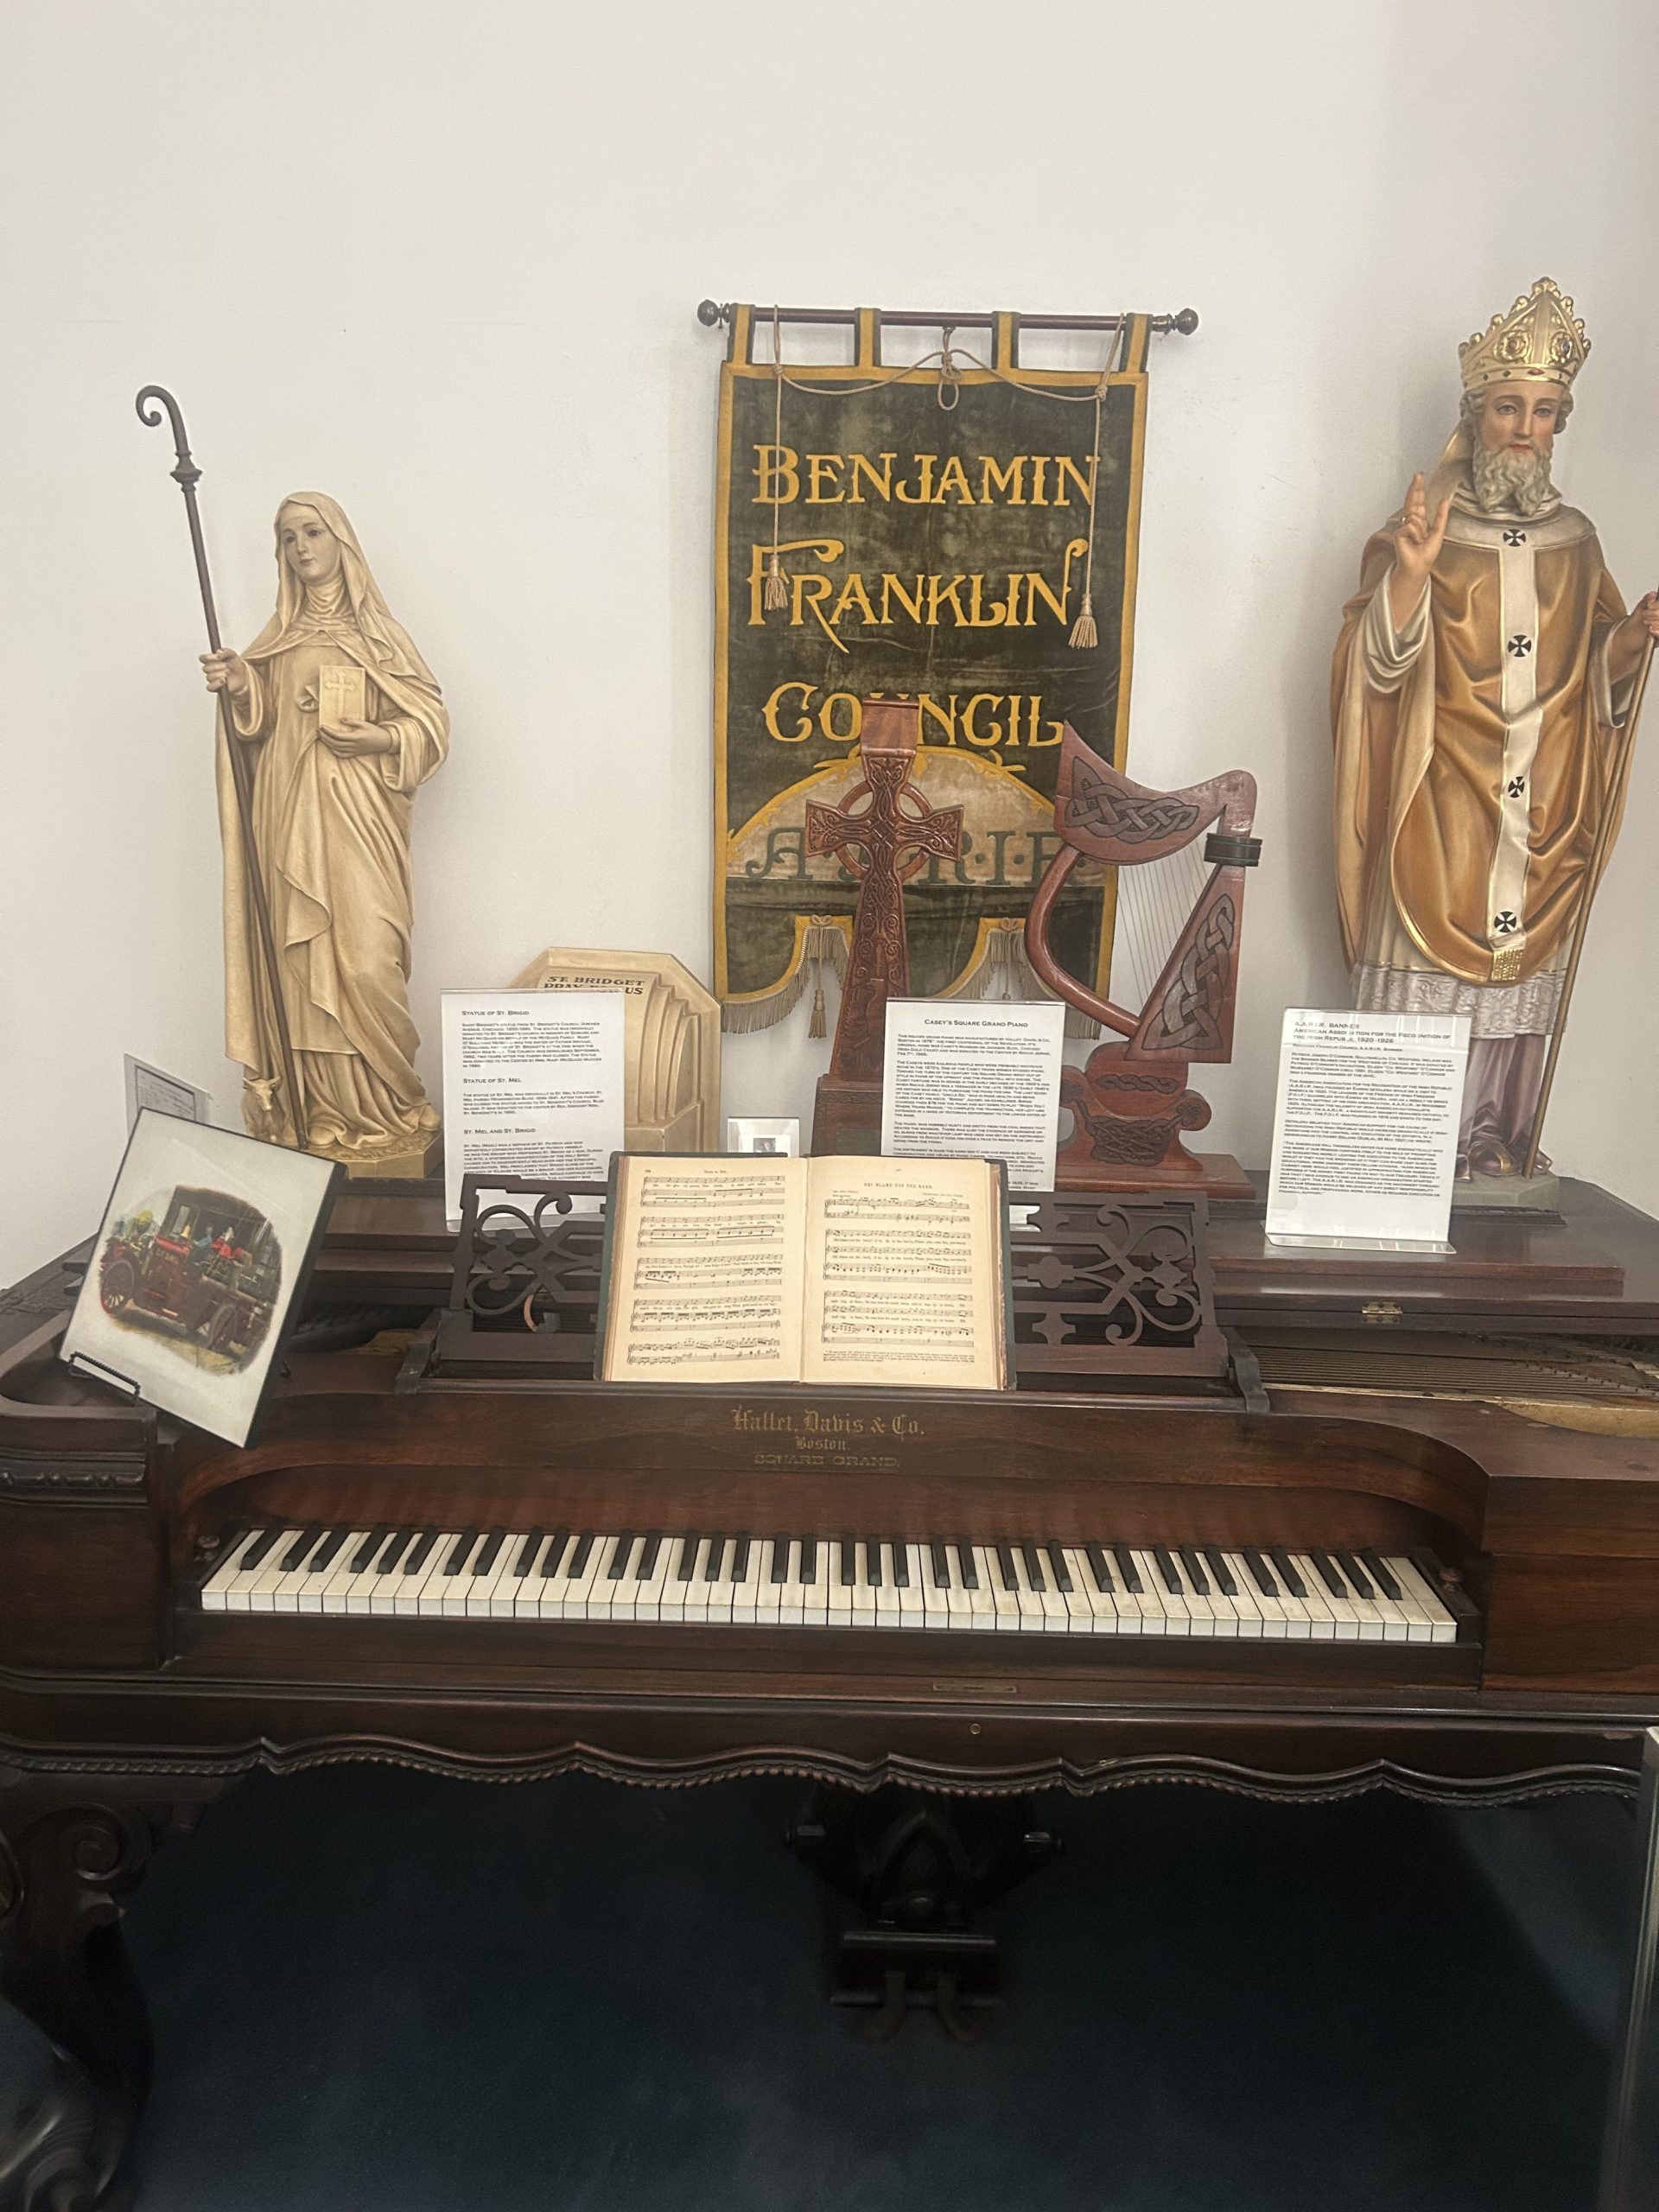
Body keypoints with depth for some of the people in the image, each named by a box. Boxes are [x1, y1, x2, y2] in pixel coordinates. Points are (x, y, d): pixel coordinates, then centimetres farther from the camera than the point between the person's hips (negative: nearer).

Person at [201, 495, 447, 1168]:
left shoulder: (378, 631, 8)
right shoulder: (277, 637, 18)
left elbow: (429, 722, 4)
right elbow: (259, 724, 12)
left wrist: (375, 737, -13)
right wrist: (239, 687, -7)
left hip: (358, 816, -3)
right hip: (290, 816, 3)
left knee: (368, 962, -13)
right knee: (303, 961, -1)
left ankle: (388, 1110, 0)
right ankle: (321, 1114, 4)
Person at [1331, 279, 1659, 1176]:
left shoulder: (1574, 540, 13)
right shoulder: (1422, 530, 0)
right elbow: (1380, 665, -11)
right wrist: (1410, 571, -26)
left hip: (1541, 828, 4)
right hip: (1438, 823, -4)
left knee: (1514, 1011, 7)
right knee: (1419, 1017, -4)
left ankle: (1494, 1163, 18)